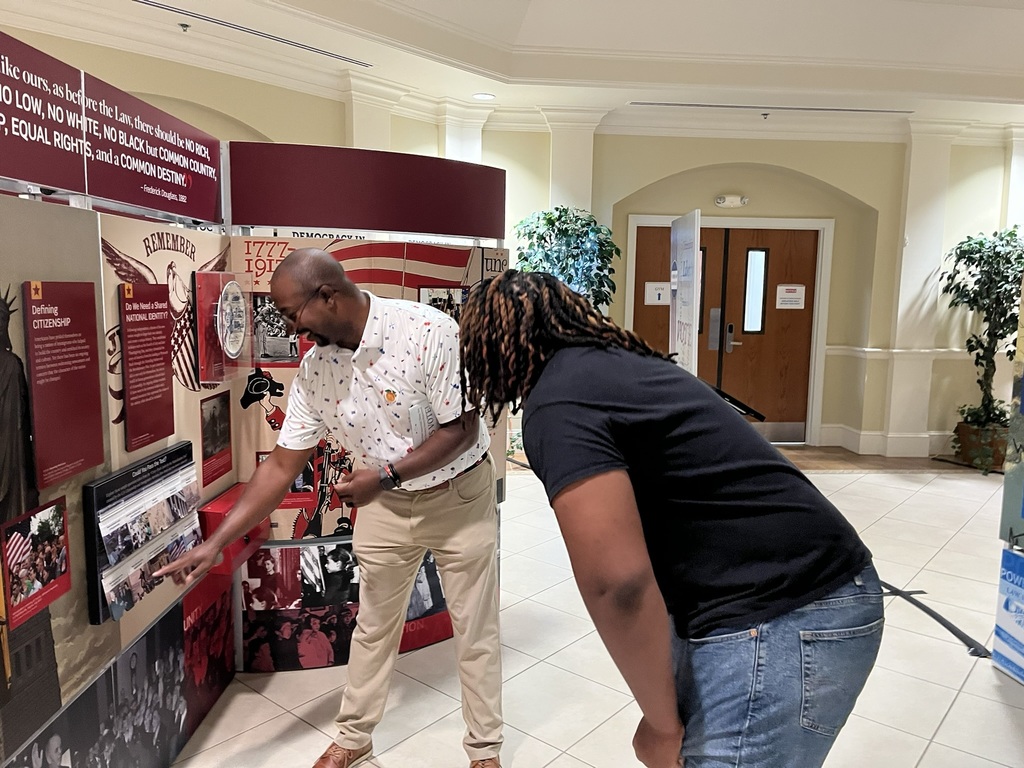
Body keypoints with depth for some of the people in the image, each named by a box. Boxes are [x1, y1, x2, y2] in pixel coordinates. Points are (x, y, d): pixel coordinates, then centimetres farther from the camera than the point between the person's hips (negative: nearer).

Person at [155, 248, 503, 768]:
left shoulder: (429, 332, -26)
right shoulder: (313, 371, -11)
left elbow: (462, 430, -22)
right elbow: (281, 465, -6)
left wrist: (385, 474, -28)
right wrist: (216, 543, -9)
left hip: (459, 496, -4)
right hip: (385, 505, 4)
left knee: (476, 632, 9)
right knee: (373, 628, 18)